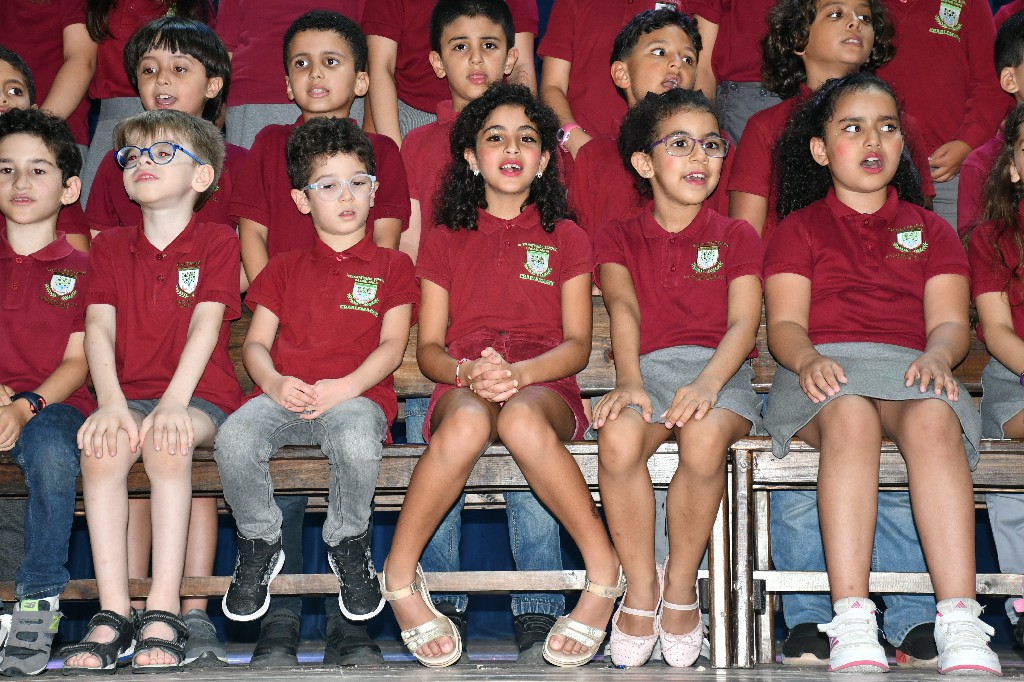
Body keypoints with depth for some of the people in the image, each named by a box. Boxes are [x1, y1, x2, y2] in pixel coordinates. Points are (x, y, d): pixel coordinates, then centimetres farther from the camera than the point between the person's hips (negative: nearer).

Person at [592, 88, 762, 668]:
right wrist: (629, 382, -23)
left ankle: (682, 588, -14)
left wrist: (709, 382, -22)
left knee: (704, 438, -36)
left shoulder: (737, 237, 15)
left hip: (720, 370, 0)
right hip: (648, 367, 1)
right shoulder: (619, 238, 17)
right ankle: (642, 591, -17)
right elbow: (624, 310, -2)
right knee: (619, 437, -35)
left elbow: (743, 322, 0)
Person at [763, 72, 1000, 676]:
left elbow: (950, 321, 11)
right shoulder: (801, 228, 19)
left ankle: (962, 626, -45)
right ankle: (852, 624, -44)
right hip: (825, 370, -1)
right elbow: (784, 323, 5)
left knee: (934, 419, -36)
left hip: (908, 365, 2)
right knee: (851, 416, -39)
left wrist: (937, 354, -15)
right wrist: (807, 358, -20)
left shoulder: (930, 229, 24)